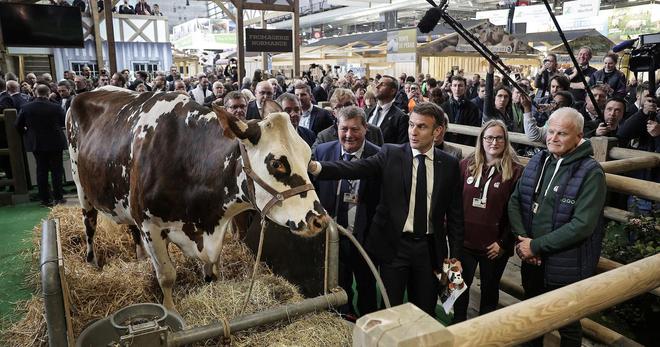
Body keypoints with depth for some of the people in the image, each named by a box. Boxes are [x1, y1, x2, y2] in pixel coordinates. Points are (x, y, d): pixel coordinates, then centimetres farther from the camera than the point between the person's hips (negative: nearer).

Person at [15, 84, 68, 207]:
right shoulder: (55, 107, -14)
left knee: (41, 170, 10)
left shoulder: (26, 108, -6)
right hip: (55, 143, -2)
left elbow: (18, 126, 0)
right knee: (56, 170, 7)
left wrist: (27, 133, 19)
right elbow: (64, 122, -2)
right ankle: (58, 197, 8)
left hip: (36, 143, 2)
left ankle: (45, 199, 12)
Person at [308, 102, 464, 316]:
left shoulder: (450, 165, 2)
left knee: (426, 313, 14)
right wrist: (315, 166, -36)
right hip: (394, 246, -2)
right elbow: (355, 168, -19)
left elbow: (455, 213, 5)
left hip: (430, 248, 2)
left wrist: (455, 256, 2)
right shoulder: (390, 154, -4)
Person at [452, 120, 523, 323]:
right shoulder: (466, 165, 1)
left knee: (490, 289, 16)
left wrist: (503, 242, -9)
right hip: (464, 241, 2)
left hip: (494, 246, -2)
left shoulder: (515, 171, -7)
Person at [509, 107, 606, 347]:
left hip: (566, 269, -5)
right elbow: (515, 201, 1)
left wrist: (536, 246, -20)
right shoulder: (537, 161, 1)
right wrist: (522, 240, -14)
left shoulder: (591, 173, -16)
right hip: (532, 263, 5)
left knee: (568, 327, 17)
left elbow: (582, 225, -23)